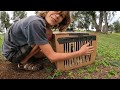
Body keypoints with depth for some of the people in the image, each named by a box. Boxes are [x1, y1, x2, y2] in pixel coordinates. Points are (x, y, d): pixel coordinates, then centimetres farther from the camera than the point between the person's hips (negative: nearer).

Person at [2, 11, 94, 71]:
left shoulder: (45, 23, -5)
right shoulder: (35, 23, -32)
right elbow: (52, 57, -32)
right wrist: (80, 52, -26)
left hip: (20, 47, 8)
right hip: (12, 52, -8)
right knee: (48, 33, -23)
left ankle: (26, 58, 12)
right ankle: (23, 62, -10)